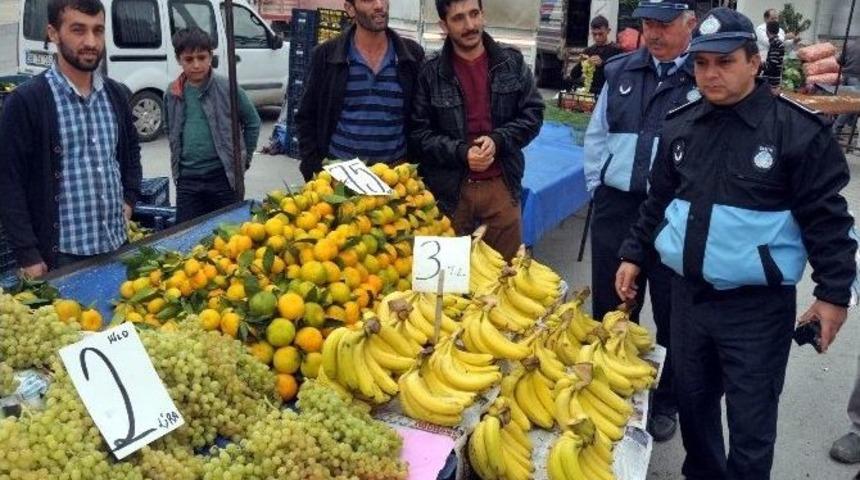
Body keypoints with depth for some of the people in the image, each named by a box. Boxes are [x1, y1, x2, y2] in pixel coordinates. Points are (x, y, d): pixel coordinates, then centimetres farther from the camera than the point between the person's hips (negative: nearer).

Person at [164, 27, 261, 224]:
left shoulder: (227, 88, -7)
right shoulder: (173, 93, 4)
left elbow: (252, 122, 4)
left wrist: (244, 159, 4)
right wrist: (179, 160, 14)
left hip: (224, 176, -3)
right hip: (187, 180, 3)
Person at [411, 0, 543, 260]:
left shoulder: (512, 62, 4)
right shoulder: (430, 72, -4)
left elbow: (533, 113, 5)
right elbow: (419, 132, -4)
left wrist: (498, 140, -12)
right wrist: (461, 152, -17)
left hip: (501, 185, 2)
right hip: (449, 189, -2)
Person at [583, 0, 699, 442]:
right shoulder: (621, 71, 8)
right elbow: (596, 134, 15)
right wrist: (596, 185, 9)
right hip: (616, 207, 4)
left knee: (672, 315, 11)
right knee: (610, 309, 15)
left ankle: (666, 402, 30)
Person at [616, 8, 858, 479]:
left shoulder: (797, 129, -12)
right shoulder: (680, 124, 3)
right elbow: (658, 200, 15)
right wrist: (633, 254, 15)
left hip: (757, 306, -5)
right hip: (687, 294, 5)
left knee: (751, 424, 7)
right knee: (693, 403, 20)